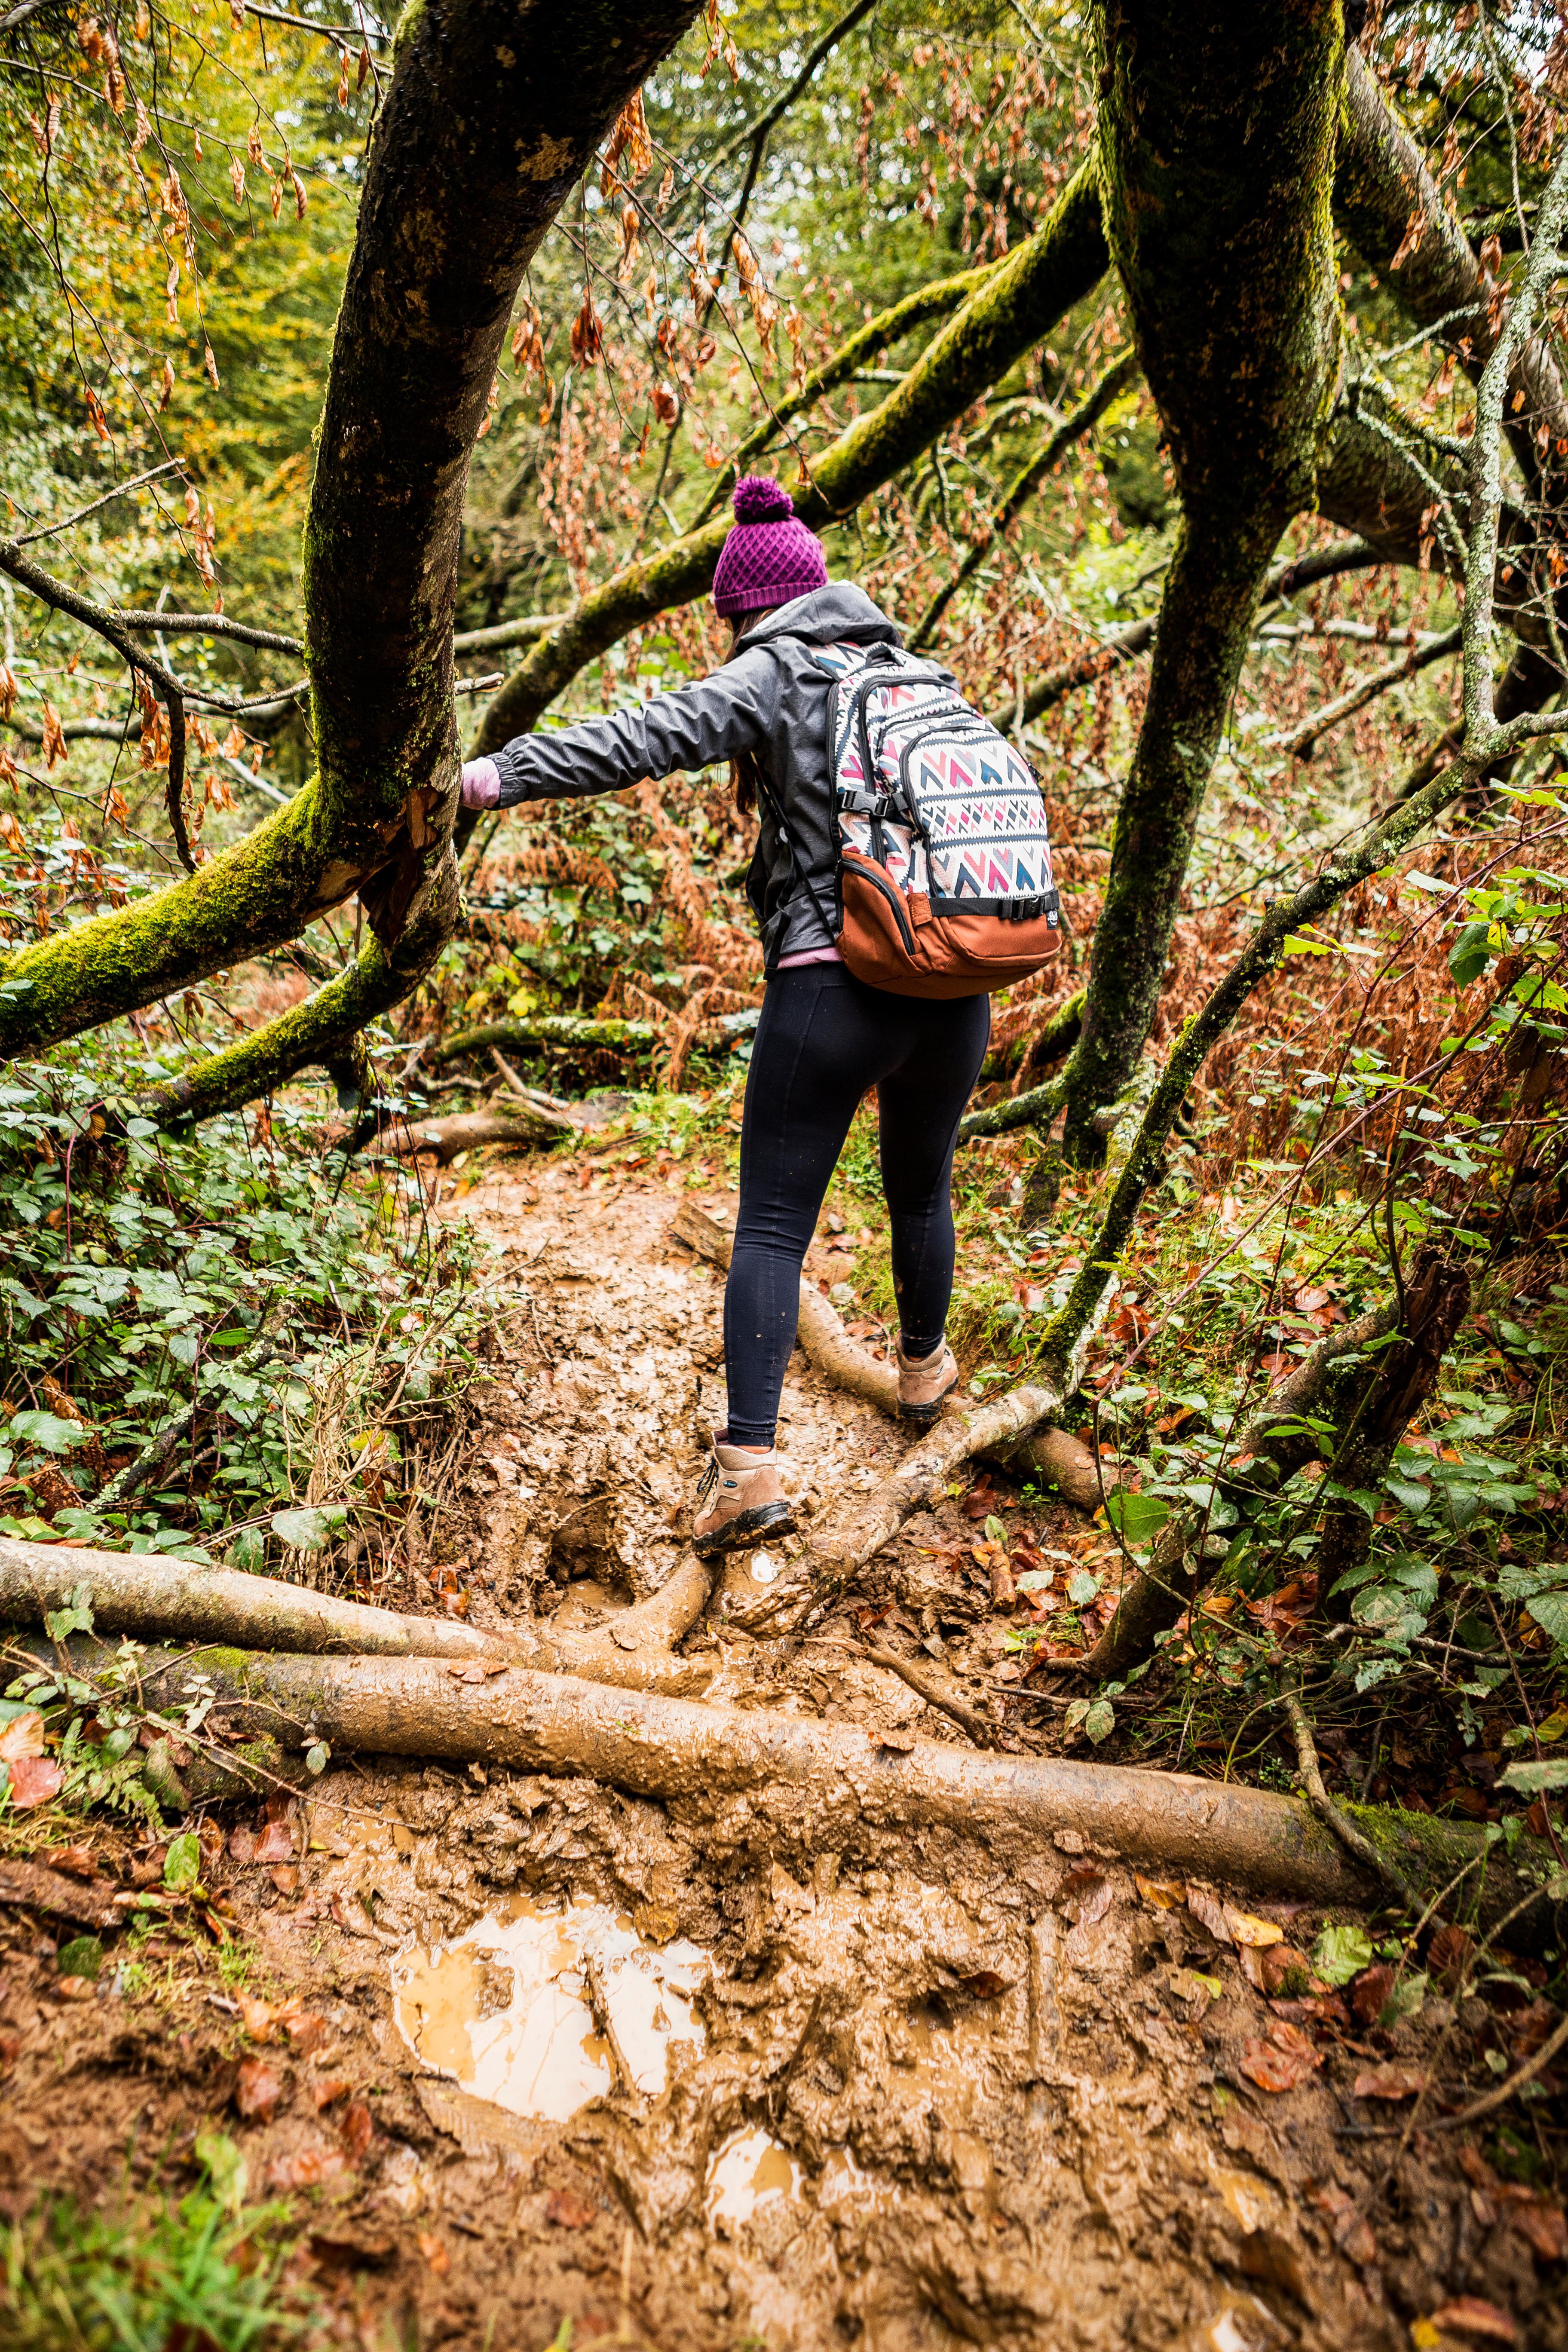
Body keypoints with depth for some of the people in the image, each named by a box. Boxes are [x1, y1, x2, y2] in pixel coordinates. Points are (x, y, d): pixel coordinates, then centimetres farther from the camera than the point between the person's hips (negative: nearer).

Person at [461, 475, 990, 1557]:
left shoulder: (775, 673, -1)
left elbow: (651, 737, -16)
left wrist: (503, 773, -19)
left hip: (827, 988, -6)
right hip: (953, 988, 6)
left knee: (772, 1226, -1)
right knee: (920, 1190, 26)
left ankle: (749, 1465, -8)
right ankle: (925, 1367, 45)